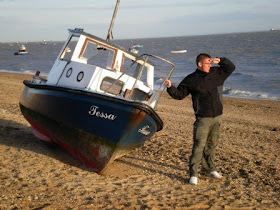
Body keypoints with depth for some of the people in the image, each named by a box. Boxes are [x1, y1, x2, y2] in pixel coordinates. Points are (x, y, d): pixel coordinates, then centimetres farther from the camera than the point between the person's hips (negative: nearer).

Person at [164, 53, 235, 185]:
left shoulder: (217, 73, 9)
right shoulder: (191, 79, -3)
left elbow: (231, 67, 17)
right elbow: (179, 94, -3)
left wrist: (220, 61, 0)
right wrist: (170, 88, -21)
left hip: (217, 116, 5)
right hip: (203, 118, -5)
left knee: (212, 144, 17)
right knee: (199, 145, -10)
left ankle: (211, 169, 32)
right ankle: (193, 174, -4)